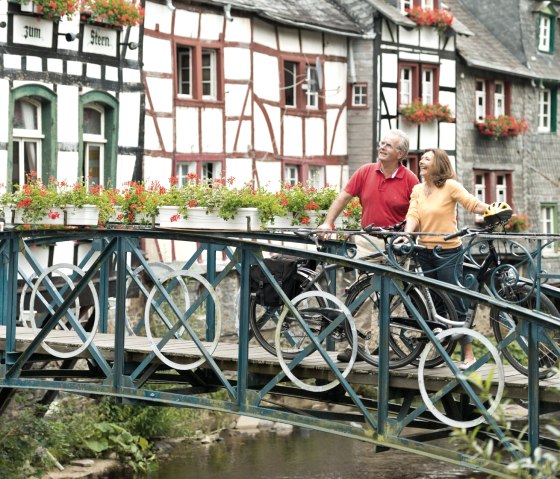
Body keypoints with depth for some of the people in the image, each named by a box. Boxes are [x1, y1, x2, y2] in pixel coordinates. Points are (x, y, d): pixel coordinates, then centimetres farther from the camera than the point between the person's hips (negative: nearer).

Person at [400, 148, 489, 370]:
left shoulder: (450, 186, -7)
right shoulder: (417, 190, 8)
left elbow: (473, 204, -15)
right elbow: (413, 215, -2)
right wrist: (406, 234, -20)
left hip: (448, 252, -6)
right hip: (425, 251, 6)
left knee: (455, 302, -6)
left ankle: (468, 354, 0)